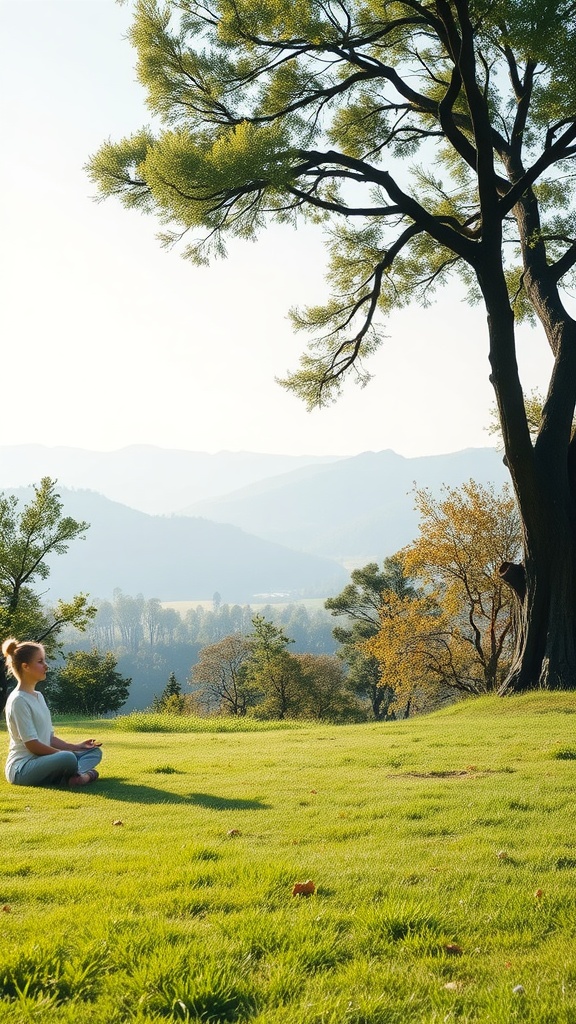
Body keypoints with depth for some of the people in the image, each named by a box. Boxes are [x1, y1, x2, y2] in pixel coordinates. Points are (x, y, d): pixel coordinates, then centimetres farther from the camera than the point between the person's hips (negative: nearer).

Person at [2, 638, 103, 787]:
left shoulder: (38, 696, 16)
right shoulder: (18, 700, -14)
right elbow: (32, 745, -18)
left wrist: (75, 747, 7)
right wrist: (66, 753, -14)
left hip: (41, 761, 10)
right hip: (21, 768, -10)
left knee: (95, 751, 8)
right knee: (68, 758, -38)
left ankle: (80, 774, -21)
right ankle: (86, 773, -9)